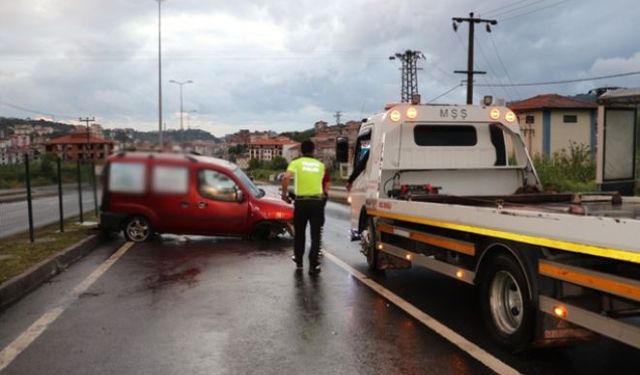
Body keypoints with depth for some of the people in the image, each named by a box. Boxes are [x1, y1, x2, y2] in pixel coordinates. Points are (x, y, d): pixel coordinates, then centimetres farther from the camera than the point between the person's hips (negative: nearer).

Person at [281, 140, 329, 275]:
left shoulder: (296, 163, 2)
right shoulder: (320, 165, 11)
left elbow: (286, 177, -16)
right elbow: (326, 185, 5)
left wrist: (284, 193, -6)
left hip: (301, 202, 0)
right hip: (317, 201, 0)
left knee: (299, 233, 17)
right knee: (315, 235, 5)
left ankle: (299, 262, 28)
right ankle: (313, 265, -2)